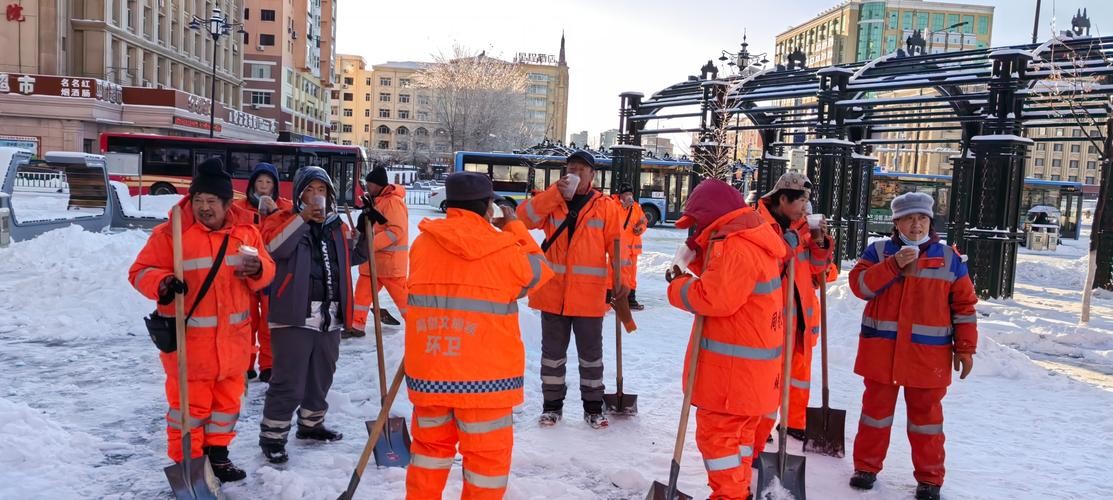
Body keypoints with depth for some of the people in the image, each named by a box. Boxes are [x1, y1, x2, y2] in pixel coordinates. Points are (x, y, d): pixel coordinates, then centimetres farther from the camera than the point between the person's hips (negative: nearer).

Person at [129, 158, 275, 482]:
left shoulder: (246, 233, 4)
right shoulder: (170, 233, -8)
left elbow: (267, 272, 9)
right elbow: (140, 271, -6)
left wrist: (258, 270, -15)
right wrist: (162, 284, -27)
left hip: (233, 341, 5)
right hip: (189, 340, -4)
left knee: (228, 401, 17)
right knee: (189, 403, 2)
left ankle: (216, 454, 35)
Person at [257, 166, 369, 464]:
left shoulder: (337, 227, 15)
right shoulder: (285, 219, -2)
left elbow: (355, 256, 21)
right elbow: (273, 246, -21)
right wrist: (303, 218, -25)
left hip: (330, 318, 7)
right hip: (295, 316, -6)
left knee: (321, 377, 20)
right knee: (288, 382, -4)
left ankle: (311, 424, 37)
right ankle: (272, 436, 9)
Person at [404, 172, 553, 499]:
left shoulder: (422, 244, 1)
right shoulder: (506, 249, -9)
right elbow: (537, 272, 9)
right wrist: (515, 228, 20)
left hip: (428, 372, 4)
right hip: (484, 376, -4)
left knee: (431, 447, 21)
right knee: (487, 455, 10)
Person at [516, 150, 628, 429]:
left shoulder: (605, 206, 3)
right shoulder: (551, 201, 6)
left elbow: (617, 246, -1)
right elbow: (524, 217, -11)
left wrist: (622, 281, -9)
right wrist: (555, 193, -17)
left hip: (589, 294, -1)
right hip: (553, 292, 2)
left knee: (590, 352, 9)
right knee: (553, 351, 11)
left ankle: (593, 407, 22)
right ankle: (552, 405, 24)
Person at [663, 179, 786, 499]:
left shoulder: (733, 245, -20)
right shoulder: (755, 240, 14)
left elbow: (716, 298, -26)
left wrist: (679, 287, -11)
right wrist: (700, 256, 7)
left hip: (732, 365, -11)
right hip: (754, 361, 11)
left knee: (716, 431, -2)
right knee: (739, 430, 21)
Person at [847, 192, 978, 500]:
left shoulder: (949, 258, 3)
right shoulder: (878, 251, 2)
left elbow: (964, 306, 4)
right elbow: (859, 285, -12)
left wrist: (965, 348, -1)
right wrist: (894, 265, -21)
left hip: (928, 356, 0)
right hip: (881, 352, 0)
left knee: (926, 415, 9)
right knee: (876, 409, 11)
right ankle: (866, 466, 25)